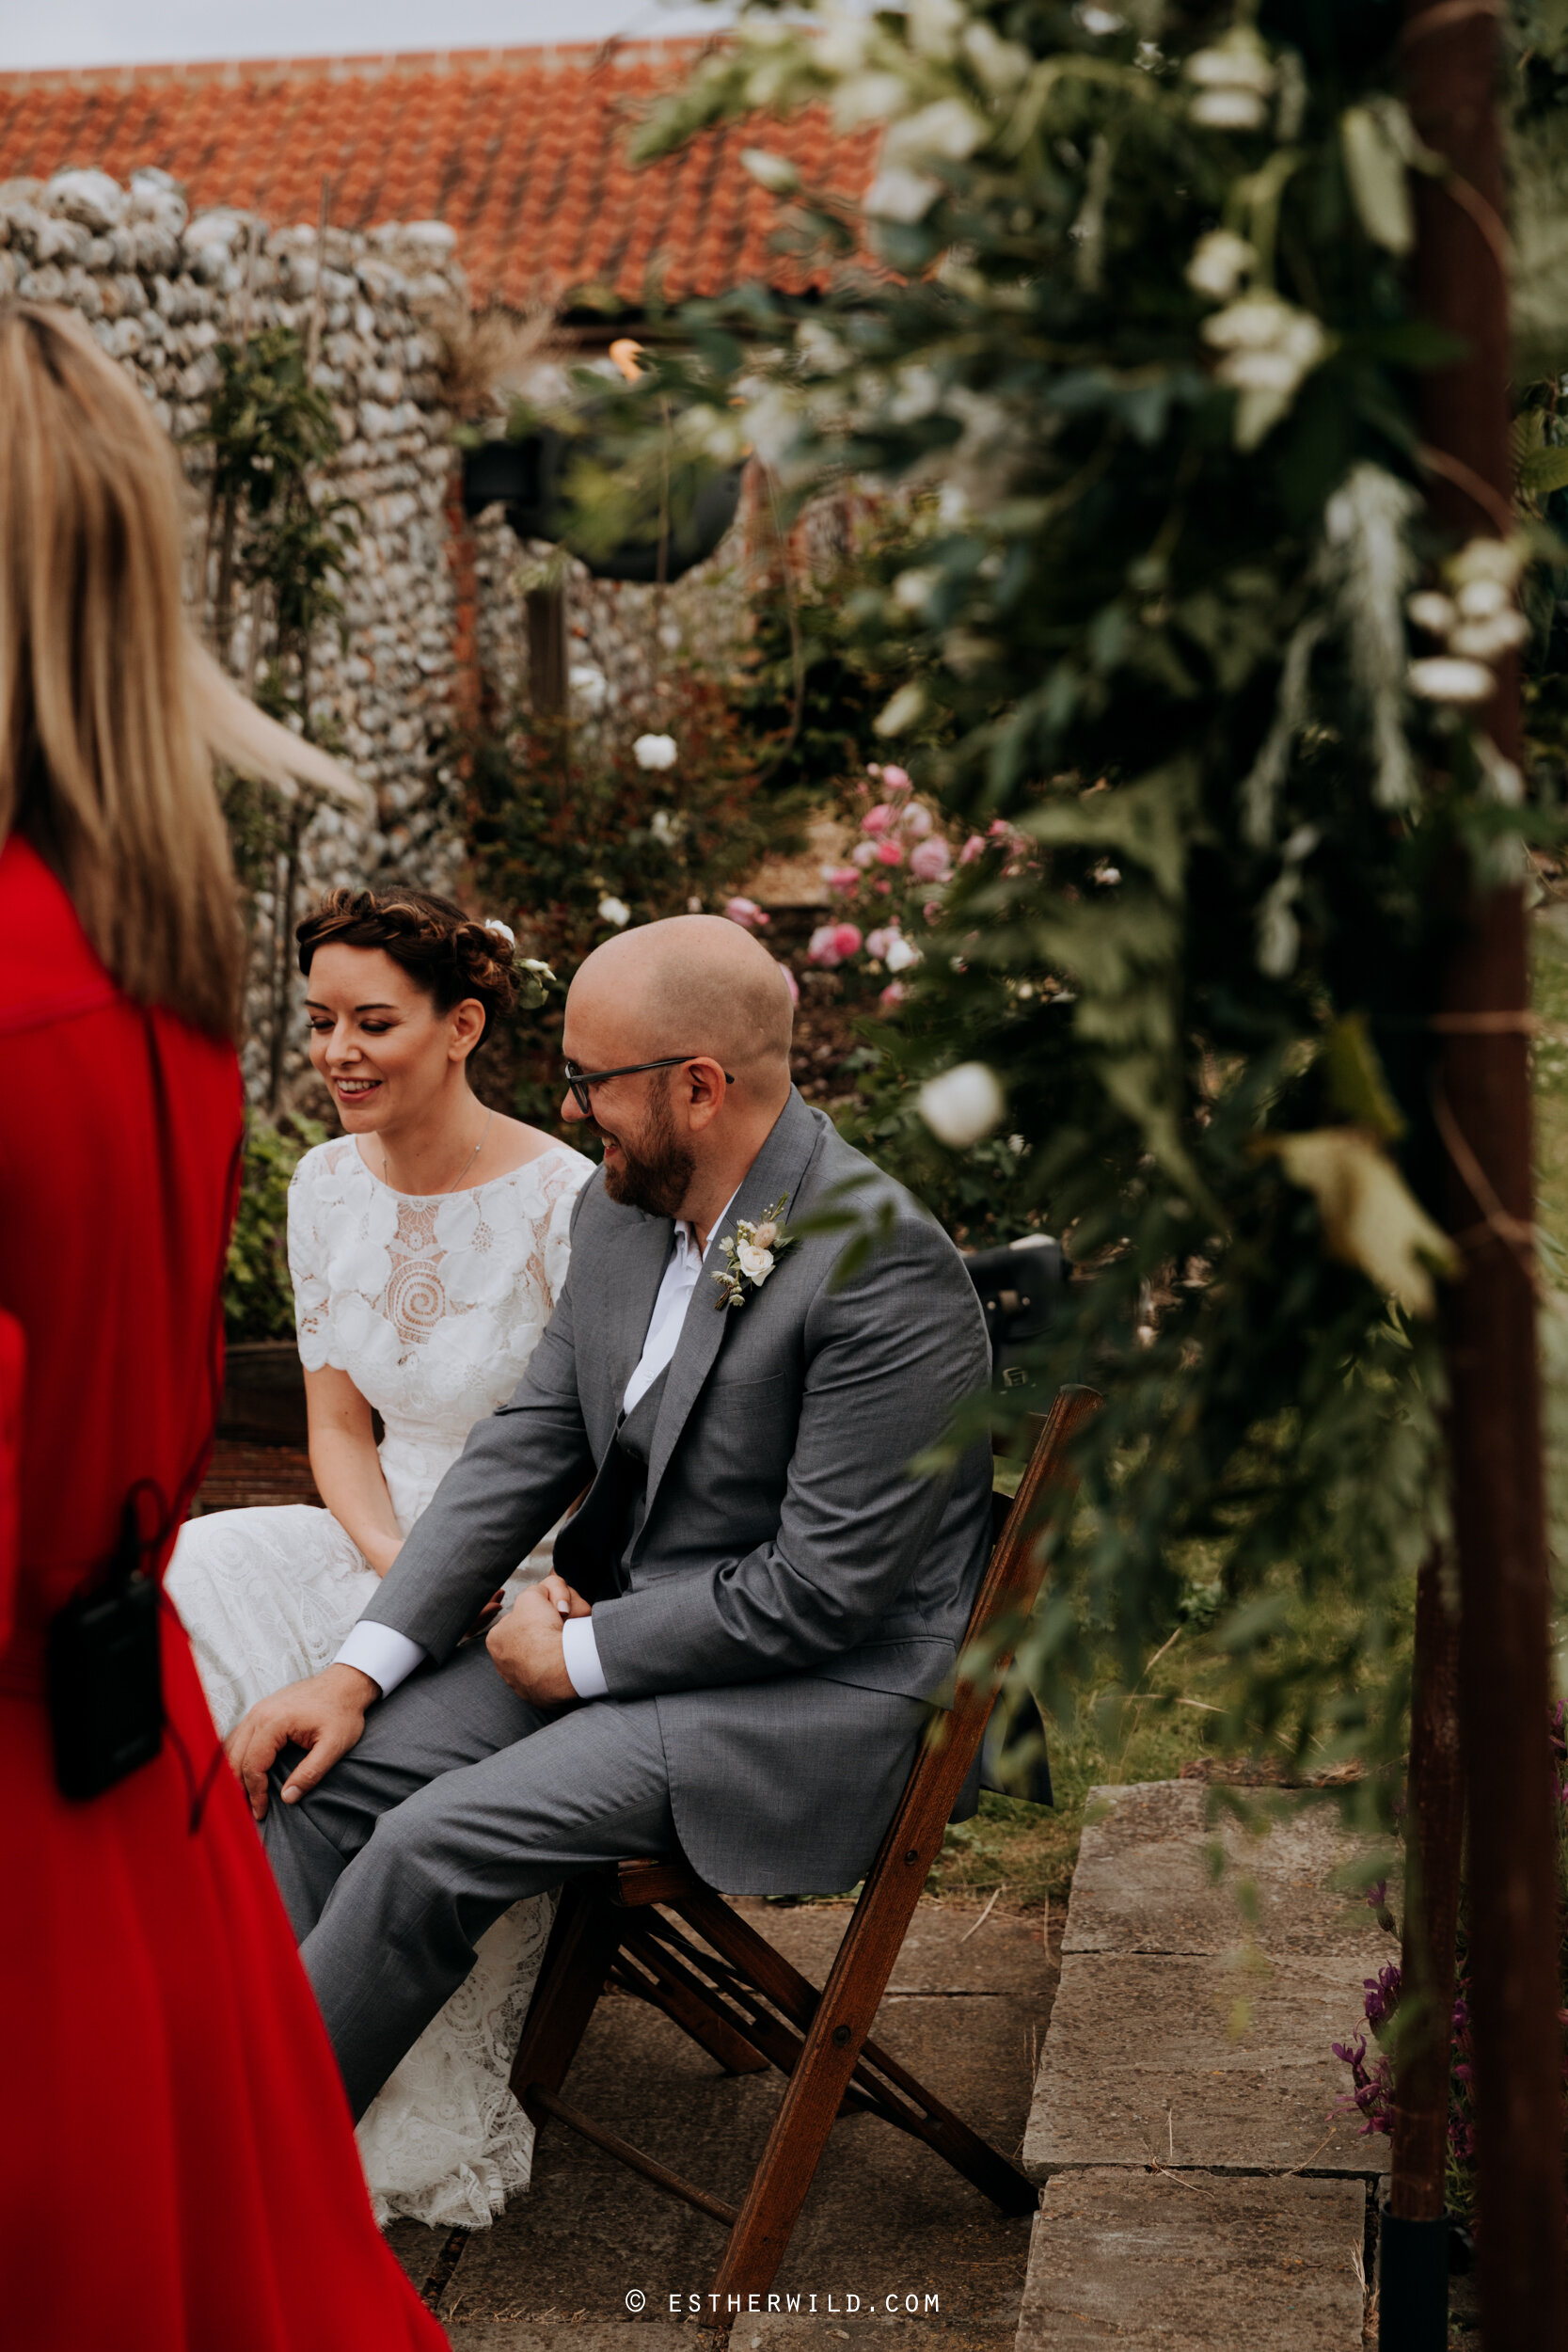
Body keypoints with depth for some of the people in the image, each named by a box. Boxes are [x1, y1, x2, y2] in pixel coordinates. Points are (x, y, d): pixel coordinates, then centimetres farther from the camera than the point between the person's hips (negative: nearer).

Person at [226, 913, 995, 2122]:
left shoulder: (886, 1270, -23)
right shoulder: (621, 1208, 3)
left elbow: (821, 1594, -22)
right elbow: (527, 1442, 6)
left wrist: (580, 1654, -12)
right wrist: (362, 1664, -4)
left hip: (814, 1693, -8)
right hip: (624, 1621, 8)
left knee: (432, 1845, -21)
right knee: (321, 1767, -7)